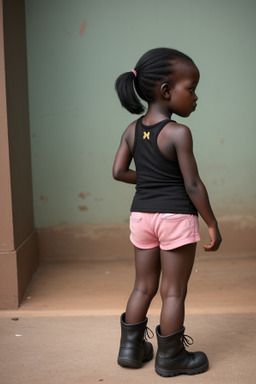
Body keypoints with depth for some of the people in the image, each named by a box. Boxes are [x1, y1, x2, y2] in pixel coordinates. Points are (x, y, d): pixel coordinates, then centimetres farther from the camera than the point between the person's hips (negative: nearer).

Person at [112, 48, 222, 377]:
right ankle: (170, 358, 18)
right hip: (176, 217, -6)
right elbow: (192, 185, -15)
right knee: (174, 291, 6)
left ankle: (131, 348, 27)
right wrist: (213, 225, -6)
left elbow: (118, 171, 2)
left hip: (141, 214, 6)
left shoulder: (132, 130, 3)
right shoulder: (178, 133, -16)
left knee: (143, 286, 18)